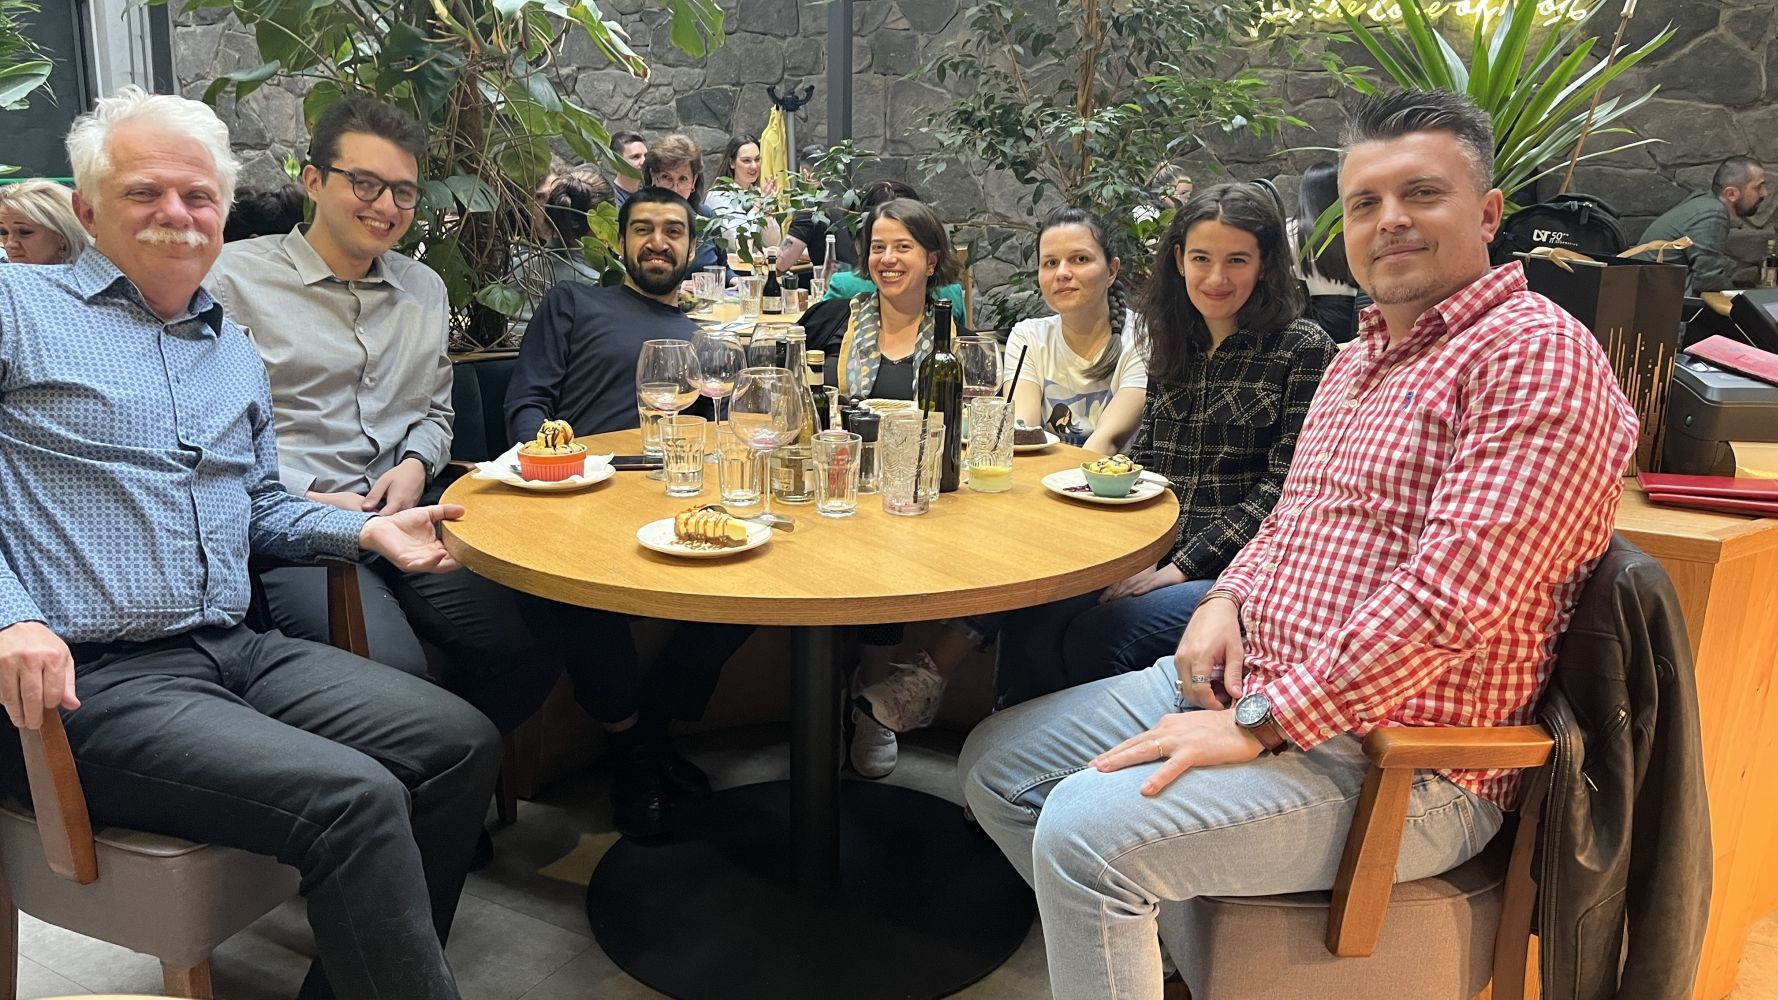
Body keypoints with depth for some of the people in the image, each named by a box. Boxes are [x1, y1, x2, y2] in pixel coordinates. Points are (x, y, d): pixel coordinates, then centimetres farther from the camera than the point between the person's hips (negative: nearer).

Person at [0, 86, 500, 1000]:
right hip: (92, 681, -7)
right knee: (354, 797, -27)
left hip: (237, 651, 7)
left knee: (463, 744, -7)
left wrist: (368, 531, 9)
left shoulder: (236, 349, 21)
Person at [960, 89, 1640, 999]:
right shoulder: (1357, 359, 16)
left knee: (1085, 831, -26)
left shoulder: (1537, 354, -14)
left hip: (1396, 763, -9)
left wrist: (1262, 722, -22)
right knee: (997, 763, 9)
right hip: (1251, 683, 10)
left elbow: (1452, 596, -24)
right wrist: (1227, 601, 3)